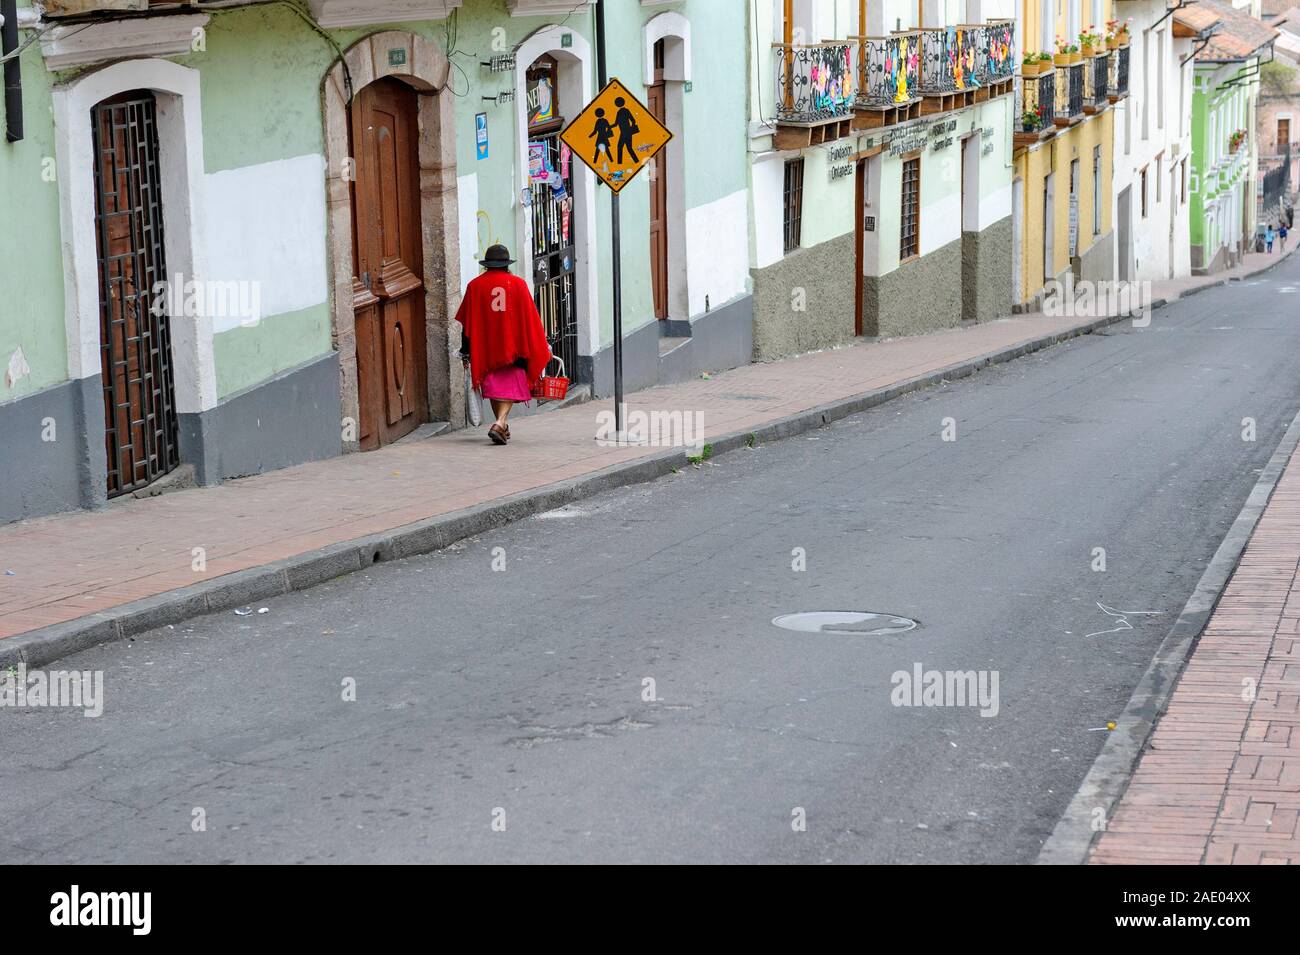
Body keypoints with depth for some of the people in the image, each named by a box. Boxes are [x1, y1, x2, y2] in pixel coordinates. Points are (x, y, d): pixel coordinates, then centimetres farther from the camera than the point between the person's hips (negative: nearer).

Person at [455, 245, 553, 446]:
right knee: (510, 388, -1)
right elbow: (531, 318, 1)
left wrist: (465, 352, 8)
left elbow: (466, 322, 2)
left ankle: (503, 425, 23)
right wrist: (543, 346, 9)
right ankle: (500, 424, -21)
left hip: (484, 347, 2)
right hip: (513, 346, -2)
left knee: (493, 387, 16)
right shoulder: (518, 284, -2)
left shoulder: (475, 286, 1)